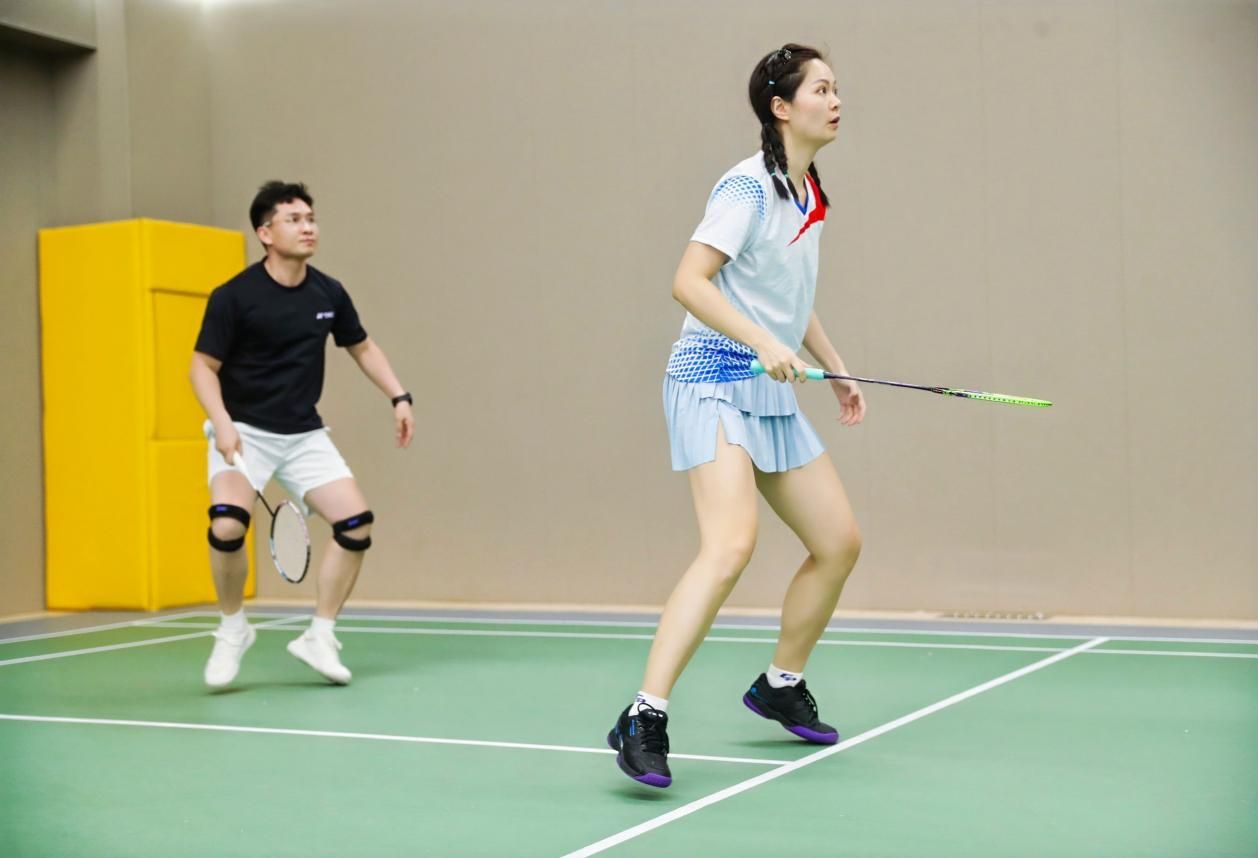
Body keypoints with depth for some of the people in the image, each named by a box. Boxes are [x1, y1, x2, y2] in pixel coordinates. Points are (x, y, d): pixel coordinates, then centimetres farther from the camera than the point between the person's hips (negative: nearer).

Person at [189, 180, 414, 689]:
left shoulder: (329, 294, 1)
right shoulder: (233, 297, -13)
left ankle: (319, 637, 8)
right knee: (227, 526, -27)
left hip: (303, 434, 4)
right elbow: (203, 367, -9)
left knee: (356, 524, -10)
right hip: (244, 431, -4)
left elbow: (362, 347, 16)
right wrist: (222, 423, -25)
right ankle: (233, 629, 2)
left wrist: (399, 397, 6)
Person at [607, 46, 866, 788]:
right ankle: (644, 720, -23)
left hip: (773, 395, 9)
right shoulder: (748, 186, -12)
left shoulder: (811, 196, 13)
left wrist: (837, 371, 26)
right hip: (715, 383, -9)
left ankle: (781, 685, 30)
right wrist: (764, 343, -30)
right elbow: (689, 282, -20)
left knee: (840, 542, 11)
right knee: (731, 546, -25)